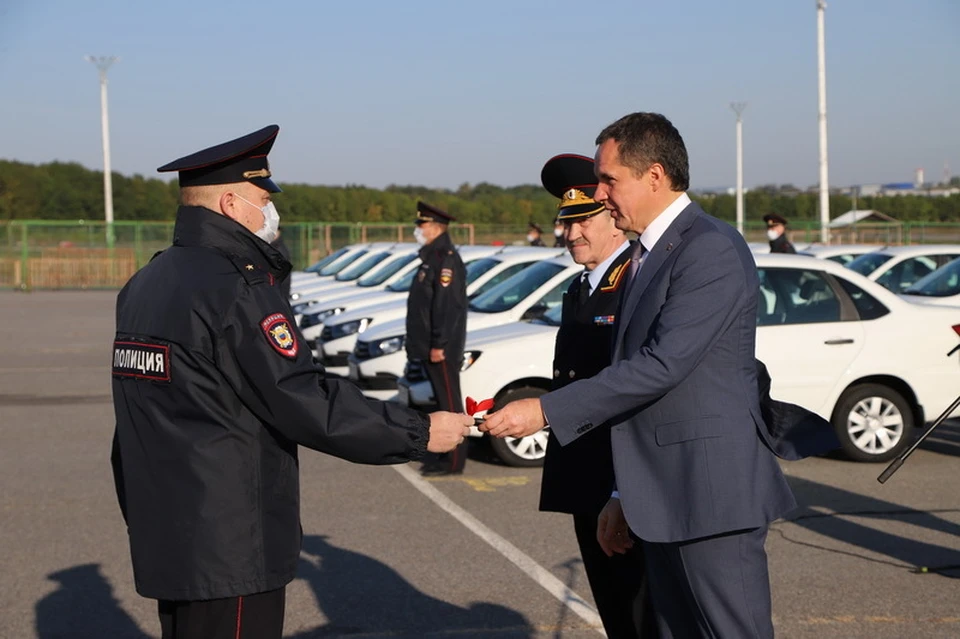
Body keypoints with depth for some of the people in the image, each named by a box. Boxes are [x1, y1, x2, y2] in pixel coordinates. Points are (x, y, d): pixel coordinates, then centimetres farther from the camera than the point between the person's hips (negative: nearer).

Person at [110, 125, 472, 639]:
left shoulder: (144, 286, 11)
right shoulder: (235, 291, -18)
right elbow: (310, 406, -21)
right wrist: (422, 434, -13)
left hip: (168, 537, 9)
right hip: (227, 550, -9)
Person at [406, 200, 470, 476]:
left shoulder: (447, 259, -15)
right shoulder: (432, 257, 16)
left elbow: (449, 306, -22)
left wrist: (439, 346, -23)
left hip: (442, 349, -10)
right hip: (430, 347, 10)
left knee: (449, 402, -4)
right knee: (441, 401, 15)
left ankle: (453, 461, 0)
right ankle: (442, 454, 22)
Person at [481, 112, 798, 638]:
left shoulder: (711, 249, -14)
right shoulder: (646, 258, 17)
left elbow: (661, 365, -22)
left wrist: (546, 411, -21)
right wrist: (626, 496, 20)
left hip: (711, 494, -10)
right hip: (664, 499, 10)